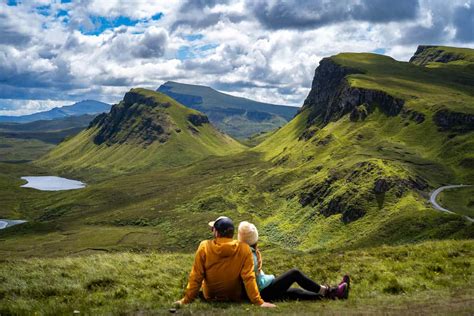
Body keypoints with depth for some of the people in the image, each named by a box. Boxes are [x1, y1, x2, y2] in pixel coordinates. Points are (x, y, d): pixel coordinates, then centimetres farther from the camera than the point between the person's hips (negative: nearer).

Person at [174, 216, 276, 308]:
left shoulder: (204, 247, -21)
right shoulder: (244, 249, -21)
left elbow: (195, 277, -16)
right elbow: (249, 278, -21)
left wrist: (186, 300, -6)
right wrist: (259, 302, -14)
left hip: (210, 297, 0)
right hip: (235, 297, 0)